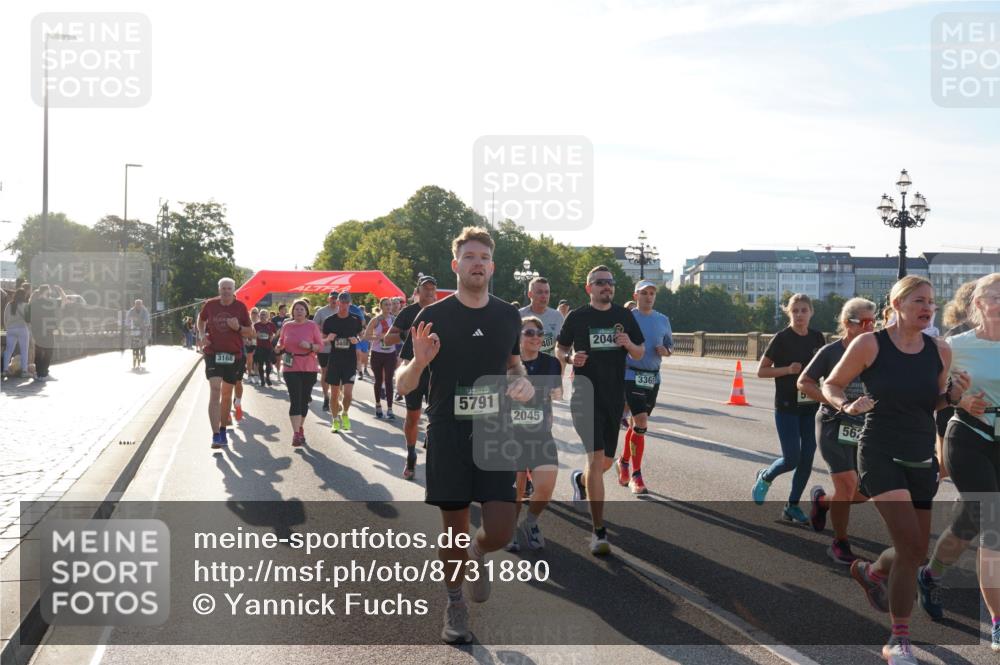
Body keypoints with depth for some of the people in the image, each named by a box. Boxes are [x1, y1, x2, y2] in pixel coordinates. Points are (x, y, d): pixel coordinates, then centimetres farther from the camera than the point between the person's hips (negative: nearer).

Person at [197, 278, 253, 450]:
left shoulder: (240, 307, -1)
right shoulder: (210, 304, 0)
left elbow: (250, 332, 4)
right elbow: (201, 319, 21)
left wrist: (238, 327, -16)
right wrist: (202, 335, 4)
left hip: (233, 356, 2)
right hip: (213, 353, -1)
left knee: (227, 393, 13)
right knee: (215, 391, -16)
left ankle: (223, 429, 33)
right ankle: (216, 435, -21)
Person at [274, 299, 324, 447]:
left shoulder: (312, 326, -1)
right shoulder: (287, 326, 5)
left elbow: (320, 346, -1)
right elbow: (281, 342, 17)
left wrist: (309, 346, -19)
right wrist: (278, 348, -5)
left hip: (309, 368, 1)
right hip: (291, 367, -1)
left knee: (304, 399, 12)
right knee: (295, 400, -10)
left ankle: (300, 427, 31)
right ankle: (296, 433, -15)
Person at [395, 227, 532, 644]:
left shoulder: (508, 316, 5)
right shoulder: (433, 317, -4)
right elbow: (403, 386, -2)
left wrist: (523, 382, 1)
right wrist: (418, 363, -24)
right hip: (447, 435, -2)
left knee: (500, 532, -6)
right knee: (454, 527, 6)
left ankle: (477, 553, 30)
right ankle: (455, 603, 29)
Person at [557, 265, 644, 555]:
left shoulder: (624, 316, 8)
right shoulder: (577, 317, 0)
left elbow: (640, 354, 12)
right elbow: (560, 348, 10)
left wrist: (629, 345, -10)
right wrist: (570, 358, -12)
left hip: (614, 397, 4)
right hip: (586, 396, -4)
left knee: (607, 461, 13)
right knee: (597, 458, -15)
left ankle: (580, 480, 50)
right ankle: (599, 532, -10)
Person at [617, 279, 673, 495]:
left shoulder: (663, 320, 11)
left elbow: (670, 345, 20)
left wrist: (666, 351, -2)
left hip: (653, 378, 5)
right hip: (632, 376, -5)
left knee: (636, 422, 15)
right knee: (641, 422, -15)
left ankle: (624, 461, 38)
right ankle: (636, 475, -8)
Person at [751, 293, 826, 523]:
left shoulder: (818, 338, 5)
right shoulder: (782, 338, -9)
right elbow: (761, 371, -5)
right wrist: (787, 369, -19)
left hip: (810, 406, 5)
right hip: (786, 407, -5)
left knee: (807, 458, 2)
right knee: (792, 459, -7)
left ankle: (792, 506, 16)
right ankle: (765, 477, 25)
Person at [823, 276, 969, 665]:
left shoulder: (940, 351, 4)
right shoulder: (869, 344, -9)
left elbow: (934, 404, 15)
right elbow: (831, 385, 1)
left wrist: (953, 395, -6)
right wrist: (847, 405, -19)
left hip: (921, 458, 5)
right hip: (880, 453, -5)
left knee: (916, 552, 12)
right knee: (911, 544, -18)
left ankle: (870, 573, 47)